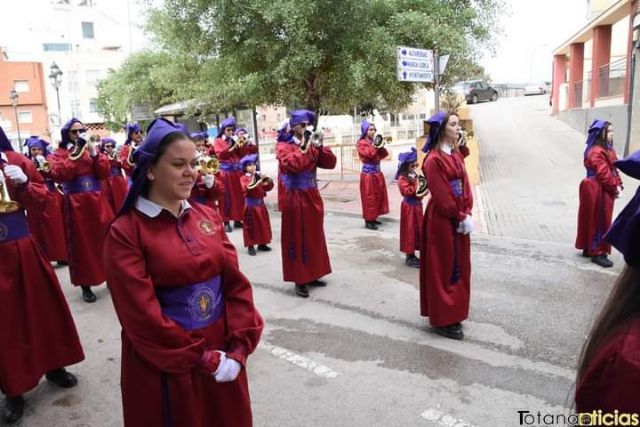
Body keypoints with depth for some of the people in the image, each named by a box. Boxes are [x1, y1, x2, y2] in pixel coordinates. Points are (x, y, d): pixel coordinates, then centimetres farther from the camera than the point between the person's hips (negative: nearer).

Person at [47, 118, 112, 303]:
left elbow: (104, 174, 2)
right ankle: (85, 285, 9)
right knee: (81, 244, 2)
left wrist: (95, 155, -10)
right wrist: (74, 156, -16)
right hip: (75, 204, -3)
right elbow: (59, 176, -14)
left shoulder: (91, 149, 11)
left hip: (97, 201, 3)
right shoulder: (59, 154, 3)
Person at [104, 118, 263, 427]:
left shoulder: (206, 216, 3)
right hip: (167, 365, -4)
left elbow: (236, 282, -1)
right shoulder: (125, 232, -12)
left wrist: (240, 346, -10)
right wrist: (202, 358, -15)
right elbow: (142, 314, -16)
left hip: (223, 354, 5)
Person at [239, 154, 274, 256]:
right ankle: (250, 246, 4)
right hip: (250, 204, -5)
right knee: (251, 225, -2)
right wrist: (257, 183, -31)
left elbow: (268, 187, 6)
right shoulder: (244, 178, -5)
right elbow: (246, 188, -23)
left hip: (260, 203, 5)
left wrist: (268, 181, -14)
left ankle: (262, 244, 21)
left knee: (263, 224, 10)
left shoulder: (259, 175, 8)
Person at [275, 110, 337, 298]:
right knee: (298, 238, -1)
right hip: (295, 197, -6)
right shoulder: (283, 146, -5)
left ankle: (312, 275, 26)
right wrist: (304, 147, -16)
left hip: (312, 196, 7)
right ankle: (299, 280, 6)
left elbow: (330, 163, 5)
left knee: (314, 236, 13)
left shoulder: (312, 145, 13)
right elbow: (293, 164, -24)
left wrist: (320, 146, -6)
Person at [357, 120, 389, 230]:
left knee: (378, 196, 11)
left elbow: (384, 155, 9)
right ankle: (368, 221, -1)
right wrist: (375, 146, -17)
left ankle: (373, 218, 21)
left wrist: (381, 146, -6)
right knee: (369, 197, -6)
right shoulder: (361, 143, -6)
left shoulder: (375, 142, 14)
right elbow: (368, 154, -22)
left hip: (377, 172, 7)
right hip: (368, 173, -7)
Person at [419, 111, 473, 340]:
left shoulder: (457, 155, 11)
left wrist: (466, 214, -3)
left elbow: (464, 185, 9)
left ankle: (452, 313, 30)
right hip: (442, 220, -9)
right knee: (442, 268, 1)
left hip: (458, 218, 9)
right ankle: (442, 319, 13)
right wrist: (461, 217, -12)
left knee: (458, 266, 16)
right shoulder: (433, 160, -17)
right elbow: (442, 196, -19)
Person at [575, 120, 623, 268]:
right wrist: (614, 189, -15)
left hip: (605, 191, 11)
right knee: (599, 221, -5)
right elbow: (603, 174, -23)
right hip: (598, 192, -11)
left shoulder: (608, 150, 14)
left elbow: (613, 170, 14)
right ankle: (598, 253, 3)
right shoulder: (596, 152, -19)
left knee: (601, 221, 17)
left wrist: (618, 185, 1)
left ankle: (588, 248, 27)